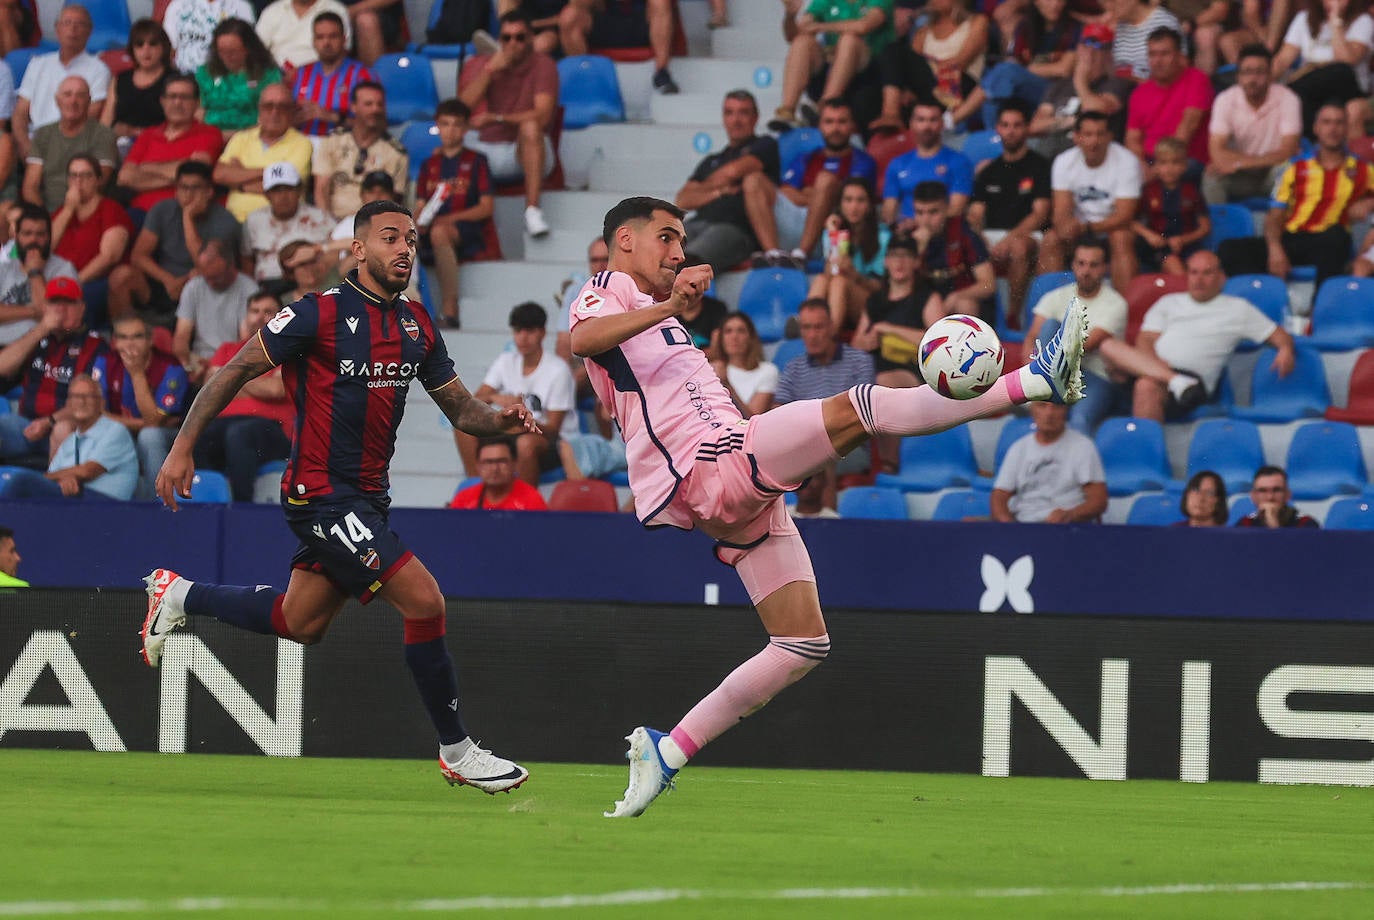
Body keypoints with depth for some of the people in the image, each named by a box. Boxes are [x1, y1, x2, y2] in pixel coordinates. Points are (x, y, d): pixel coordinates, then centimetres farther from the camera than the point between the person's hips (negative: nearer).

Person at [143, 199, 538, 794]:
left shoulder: (417, 327, 8)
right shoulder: (319, 314, -13)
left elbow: (460, 408, 15)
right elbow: (236, 370, -7)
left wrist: (500, 422, -8)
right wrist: (183, 448, -10)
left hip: (365, 496, 8)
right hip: (322, 493, -8)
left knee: (300, 623, 18)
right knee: (425, 601, -15)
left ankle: (178, 595, 38)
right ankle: (457, 750, -4)